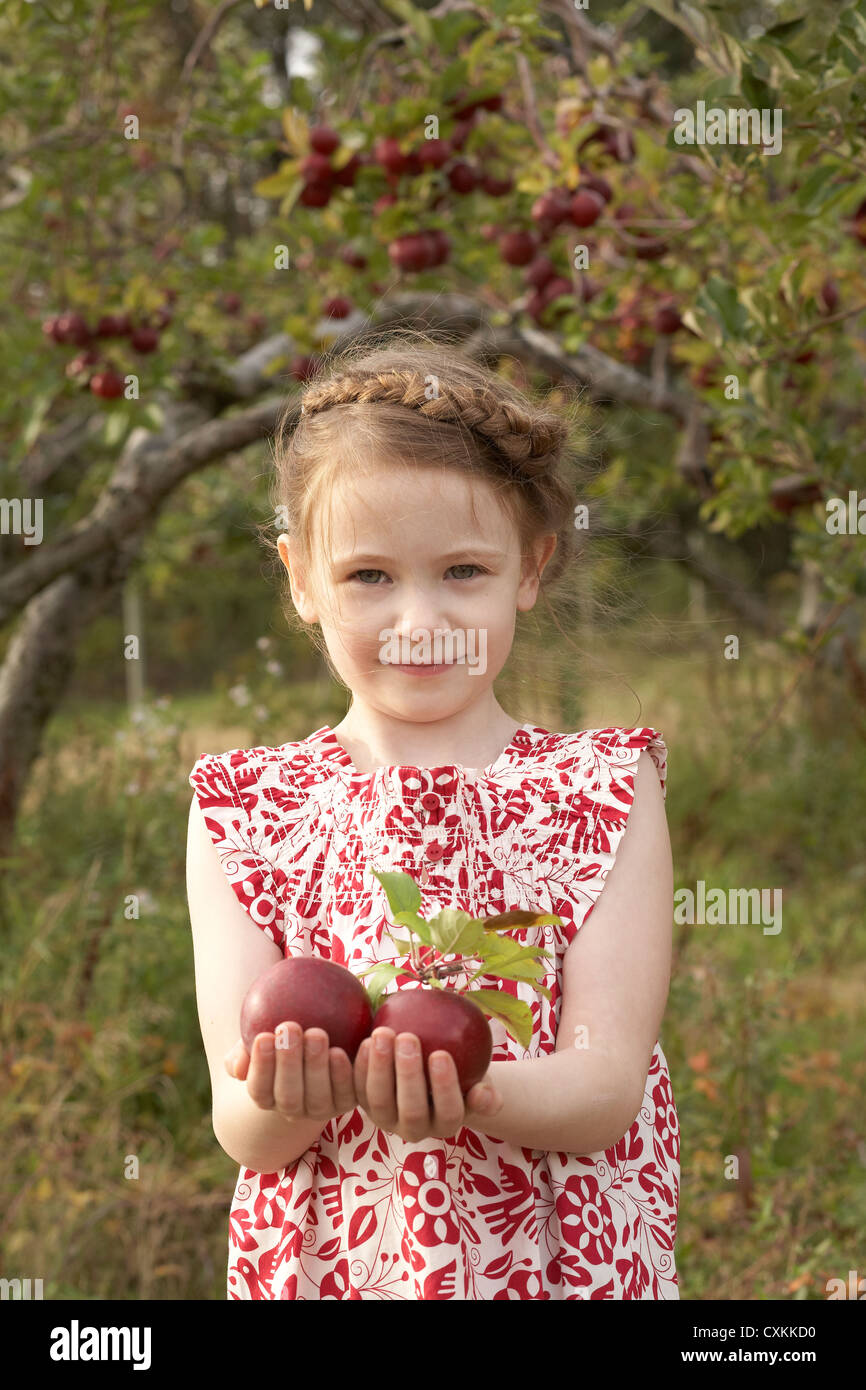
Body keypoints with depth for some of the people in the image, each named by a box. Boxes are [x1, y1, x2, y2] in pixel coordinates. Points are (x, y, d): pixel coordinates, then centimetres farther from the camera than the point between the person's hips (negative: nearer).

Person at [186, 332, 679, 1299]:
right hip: (323, 1266, 0)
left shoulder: (605, 795, -5)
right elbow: (244, 1133, -9)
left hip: (563, 1260, 0)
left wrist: (466, 1093, -32)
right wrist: (288, 1094, -30)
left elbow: (609, 1088, -14)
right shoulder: (242, 810, -4)